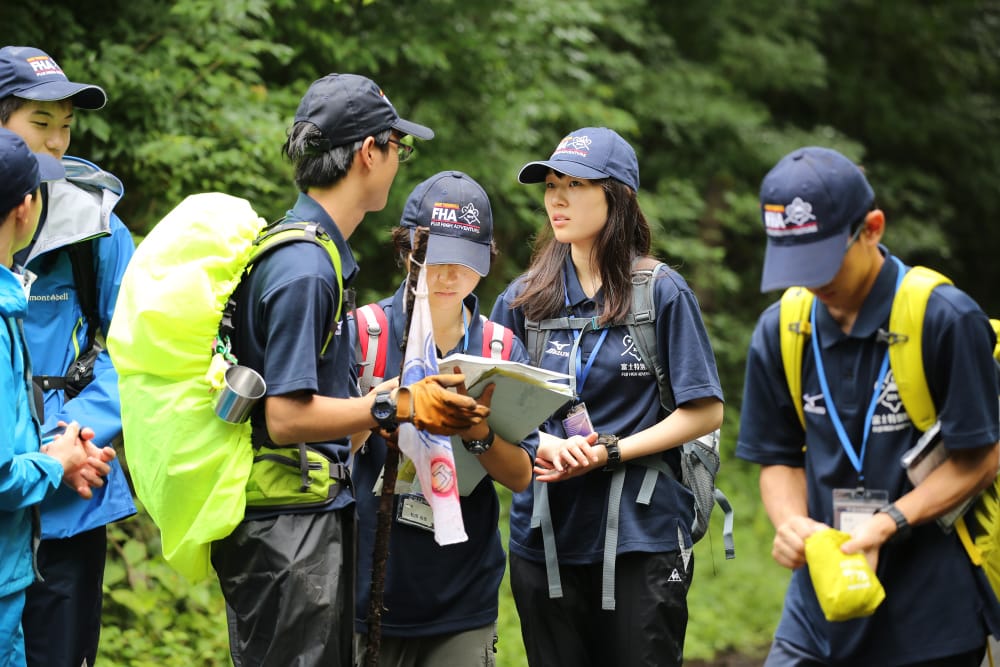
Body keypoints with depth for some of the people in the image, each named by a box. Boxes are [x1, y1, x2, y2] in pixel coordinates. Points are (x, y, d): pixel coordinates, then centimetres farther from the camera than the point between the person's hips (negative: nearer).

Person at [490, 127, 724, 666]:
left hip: (642, 536, -3)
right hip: (544, 536, 3)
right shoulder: (523, 299, 7)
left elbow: (706, 411, -4)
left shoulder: (662, 293, -2)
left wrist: (609, 452, -14)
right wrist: (543, 445, -14)